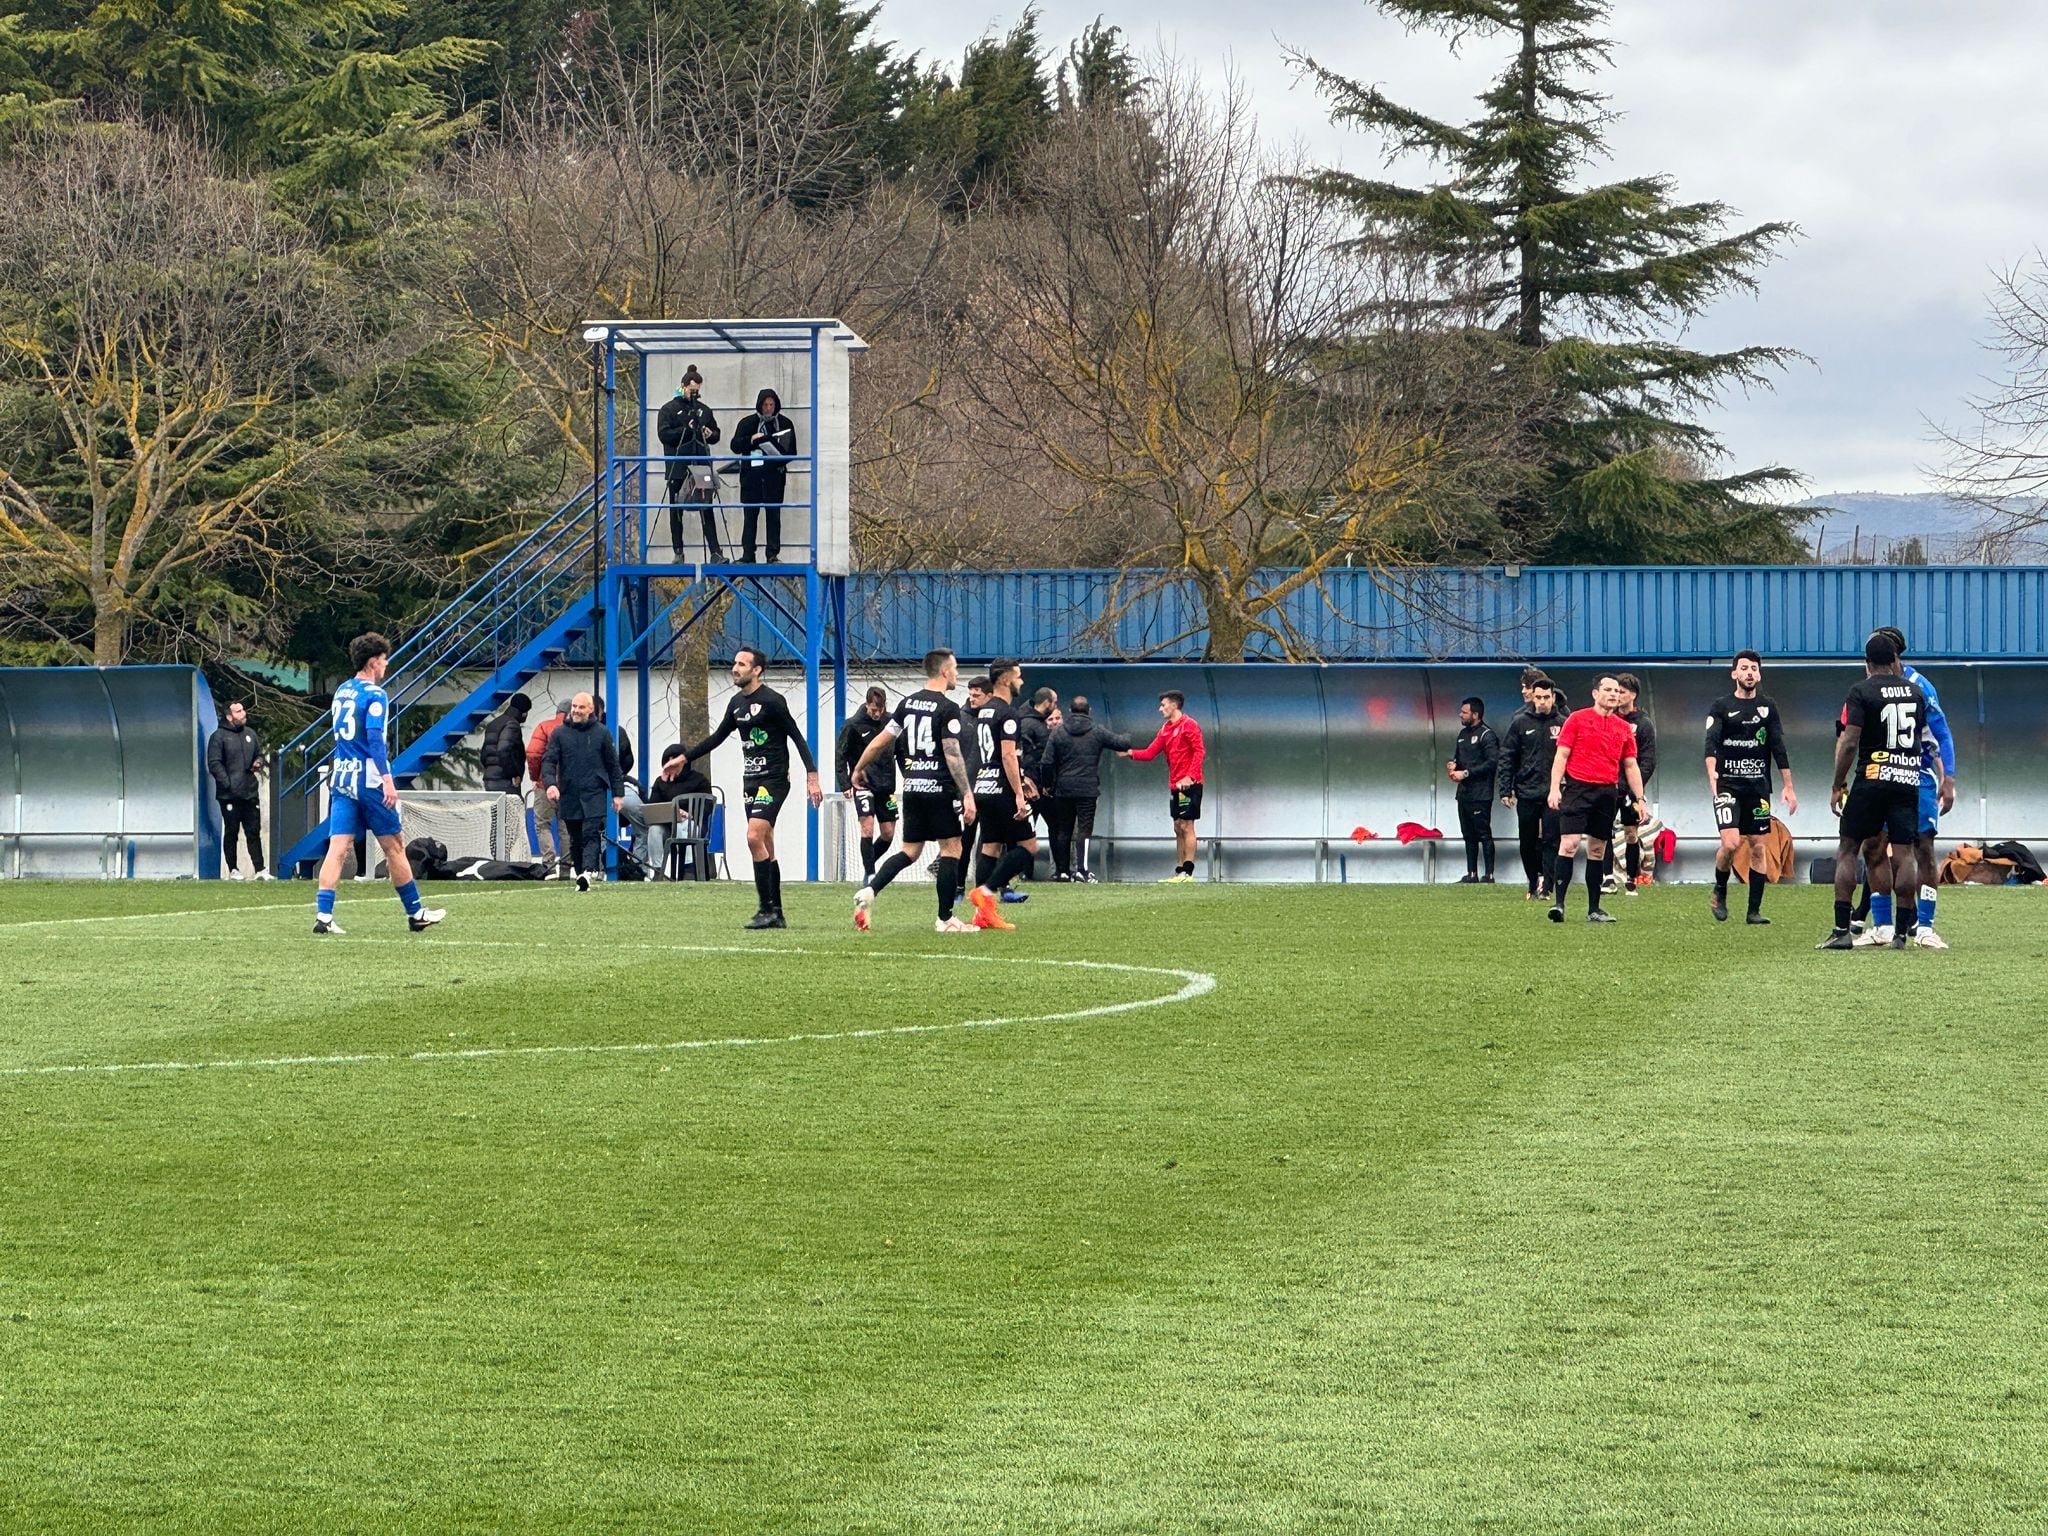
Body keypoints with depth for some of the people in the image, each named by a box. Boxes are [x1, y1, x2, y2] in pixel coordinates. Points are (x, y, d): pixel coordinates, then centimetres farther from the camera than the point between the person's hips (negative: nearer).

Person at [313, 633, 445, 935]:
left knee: (337, 848, -1)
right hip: (369, 782, -6)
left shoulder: (341, 691, 13)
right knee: (394, 847, 6)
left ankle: (323, 915, -13)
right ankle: (415, 913, 16)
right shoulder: (375, 695, -11)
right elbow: (375, 739, -21)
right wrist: (387, 779, -26)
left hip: (341, 781, 6)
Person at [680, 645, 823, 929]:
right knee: (766, 848, 8)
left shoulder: (772, 701, -12)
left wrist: (812, 777, -17)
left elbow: (798, 738, -11)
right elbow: (717, 737, 24)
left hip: (773, 780, -8)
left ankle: (767, 910, -16)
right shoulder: (736, 703, 12)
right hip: (750, 780, 8)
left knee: (754, 837, -19)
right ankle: (777, 913, 12)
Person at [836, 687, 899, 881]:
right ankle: (869, 874, -13)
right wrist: (844, 784, -11)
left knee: (888, 834, 6)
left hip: (886, 785, 4)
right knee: (867, 827, -18)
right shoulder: (854, 725, -9)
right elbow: (840, 755, -4)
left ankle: (868, 864, 29)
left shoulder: (890, 721, 2)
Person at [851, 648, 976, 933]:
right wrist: (967, 794, -16)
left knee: (910, 851, 13)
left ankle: (870, 891, -8)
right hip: (940, 789, -7)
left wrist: (859, 769, 26)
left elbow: (881, 741, 13)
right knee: (951, 848, 2)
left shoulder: (907, 703, 9)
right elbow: (953, 755, -16)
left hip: (912, 788, 7)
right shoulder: (947, 709, -11)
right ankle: (945, 919, 4)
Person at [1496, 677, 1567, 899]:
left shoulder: (1563, 724, 3)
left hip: (1553, 794, -2)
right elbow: (1507, 757, 6)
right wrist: (1505, 790, 0)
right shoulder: (1520, 722, 5)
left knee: (1551, 841, -9)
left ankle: (1545, 885, -11)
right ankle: (1534, 884, 21)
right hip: (1526, 793, 2)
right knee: (1528, 844, 8)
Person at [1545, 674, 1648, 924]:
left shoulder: (1624, 728, 13)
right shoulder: (1577, 719, 2)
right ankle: (1558, 903, -16)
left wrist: (1640, 798, 11)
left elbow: (1631, 766, 17)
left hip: (1607, 792, 4)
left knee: (1597, 850, 8)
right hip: (1577, 788, -4)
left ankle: (1593, 909, 12)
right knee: (1569, 844, -14)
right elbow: (1561, 755, -1)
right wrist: (1554, 788, -10)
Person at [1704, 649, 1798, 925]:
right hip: (1727, 785, -3)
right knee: (1731, 842, -18)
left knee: (1758, 848, 1)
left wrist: (1788, 787, 5)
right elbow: (1711, 741, -11)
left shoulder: (1768, 706, 11)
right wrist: (1711, 772, -29)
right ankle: (1720, 891, 9)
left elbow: (1778, 748, 10)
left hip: (1758, 787, 3)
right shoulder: (1721, 706, 2)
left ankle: (1754, 910, 7)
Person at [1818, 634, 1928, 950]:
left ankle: (1842, 930, -3)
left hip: (1872, 778, -4)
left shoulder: (1862, 692, -6)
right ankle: (1902, 930, -2)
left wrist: (1838, 786, -2)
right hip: (1909, 778, 4)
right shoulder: (1915, 692, 10)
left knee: (1848, 850, 3)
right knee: (1904, 853, 3)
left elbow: (1849, 743, -10)